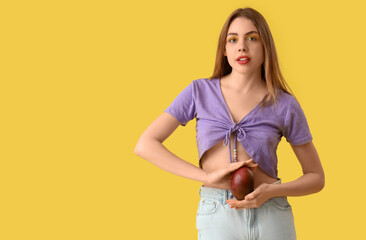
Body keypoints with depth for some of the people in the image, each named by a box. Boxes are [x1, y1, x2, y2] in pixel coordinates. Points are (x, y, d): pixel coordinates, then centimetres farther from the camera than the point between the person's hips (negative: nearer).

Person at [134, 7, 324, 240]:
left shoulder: (285, 105, 2)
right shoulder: (200, 91, 3)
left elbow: (316, 177, 8)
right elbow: (145, 145, -4)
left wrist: (270, 191, -11)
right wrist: (208, 176, -13)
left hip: (272, 218, 0)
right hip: (217, 219, 0)